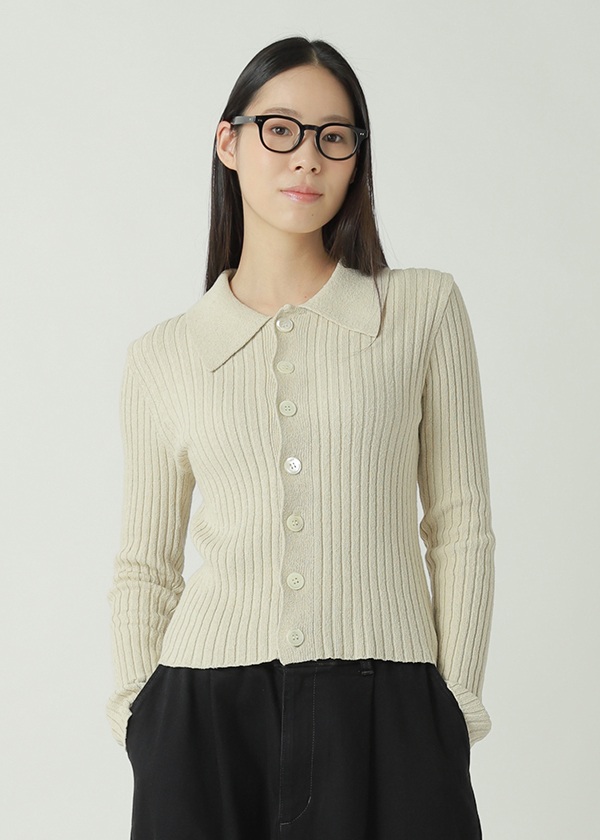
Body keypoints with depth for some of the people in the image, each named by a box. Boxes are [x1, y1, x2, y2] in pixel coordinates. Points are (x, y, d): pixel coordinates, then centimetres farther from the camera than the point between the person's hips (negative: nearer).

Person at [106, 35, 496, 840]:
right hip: (209, 721, 1)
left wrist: (454, 708, -1)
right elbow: (144, 565, 11)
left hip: (385, 720, -1)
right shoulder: (163, 356, 6)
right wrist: (141, 724, 3)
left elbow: (460, 525, 3)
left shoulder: (425, 308, 3)